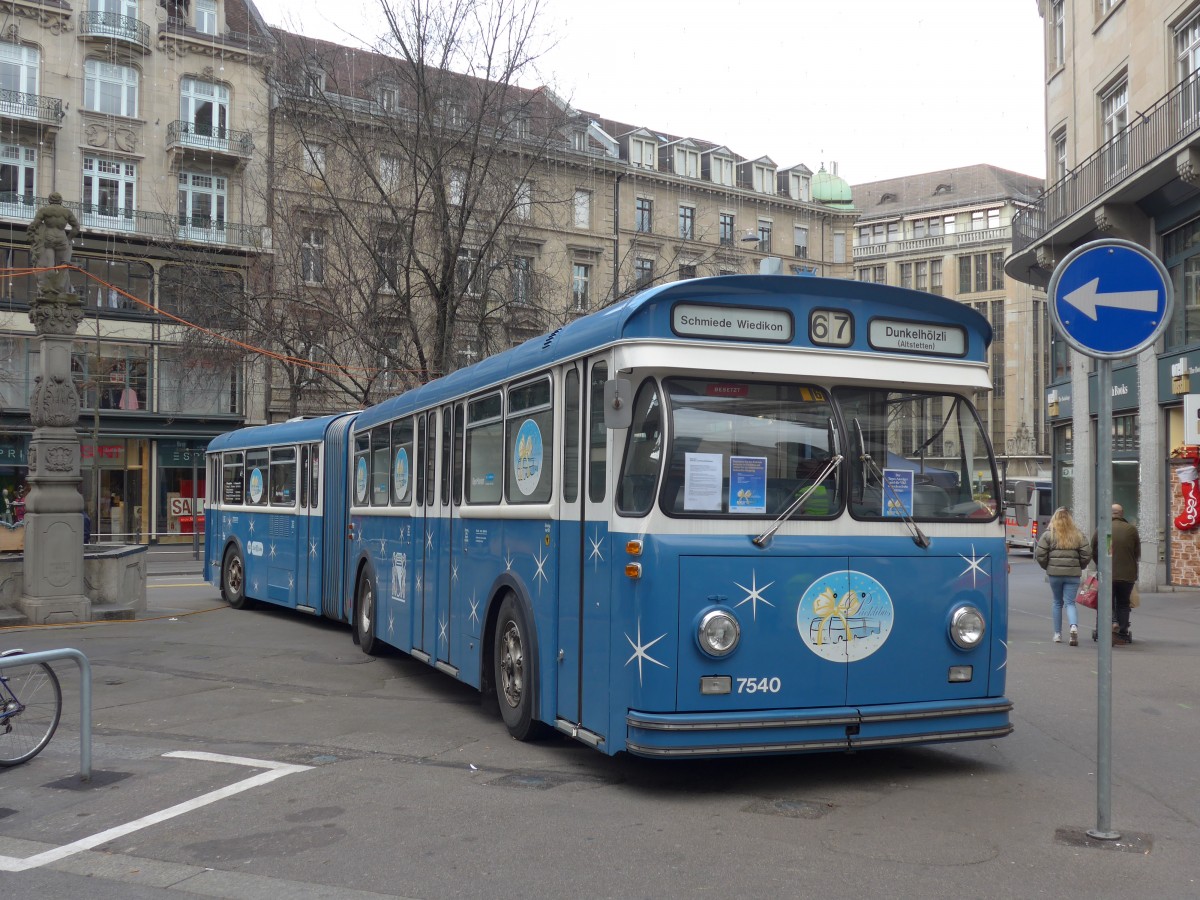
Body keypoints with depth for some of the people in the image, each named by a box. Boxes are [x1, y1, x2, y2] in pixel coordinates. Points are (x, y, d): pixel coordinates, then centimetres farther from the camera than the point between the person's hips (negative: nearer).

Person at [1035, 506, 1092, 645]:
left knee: (1057, 603, 14)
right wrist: (1079, 567, 14)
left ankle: (1058, 634, 18)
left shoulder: (1048, 534, -2)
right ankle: (1074, 626, -23)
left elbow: (1039, 554, -6)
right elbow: (1087, 554, -1)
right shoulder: (1078, 535, 2)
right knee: (1070, 602, 4)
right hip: (1073, 574, 0)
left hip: (1054, 573, 0)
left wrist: (1047, 566, 11)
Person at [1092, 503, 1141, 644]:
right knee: (1123, 604, 12)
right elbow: (1138, 554, 6)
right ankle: (1122, 634, 13)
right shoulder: (1131, 530, -1)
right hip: (1127, 574, 1)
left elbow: (1093, 552, 3)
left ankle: (1113, 623, -14)